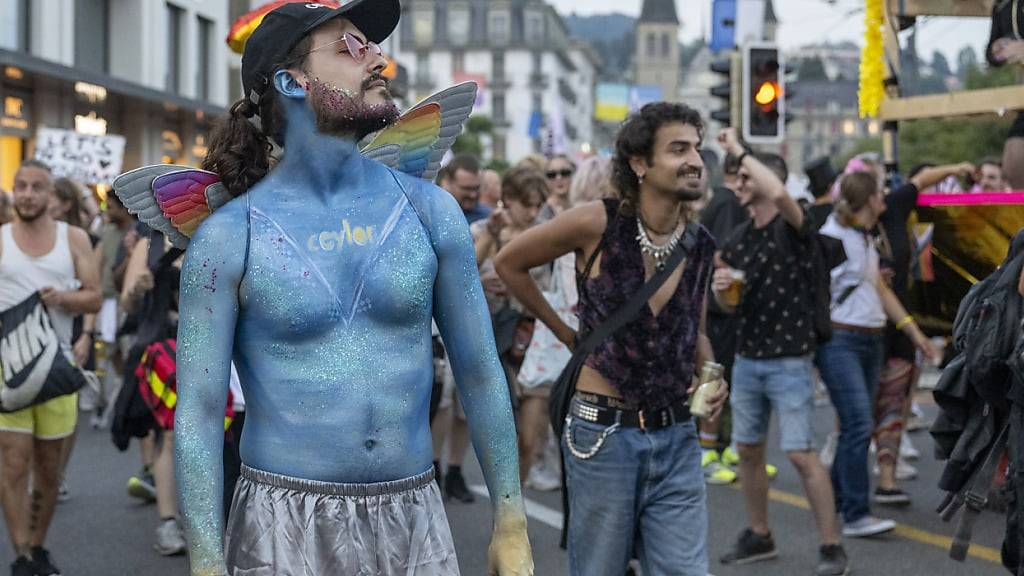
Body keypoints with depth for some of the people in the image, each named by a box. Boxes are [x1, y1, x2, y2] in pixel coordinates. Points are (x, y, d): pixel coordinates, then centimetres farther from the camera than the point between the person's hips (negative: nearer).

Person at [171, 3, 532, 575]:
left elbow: (481, 374, 7)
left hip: (415, 521, 3)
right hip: (285, 524, -3)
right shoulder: (228, 237, -6)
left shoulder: (430, 210, 2)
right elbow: (199, 415, -5)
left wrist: (511, 527, 6)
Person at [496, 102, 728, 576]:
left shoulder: (701, 245, 3)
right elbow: (508, 263, 2)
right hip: (604, 432, -4)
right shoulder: (597, 224, -12)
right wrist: (566, 334, 5)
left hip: (676, 437, 4)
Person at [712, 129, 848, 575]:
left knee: (801, 454, -9)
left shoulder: (794, 229, -10)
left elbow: (778, 193, -34)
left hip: (789, 361, -7)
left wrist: (740, 150, -23)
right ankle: (759, 535, 27)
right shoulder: (737, 240, 10)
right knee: (748, 451, 12)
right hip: (747, 359, 7)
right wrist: (721, 290, -6)